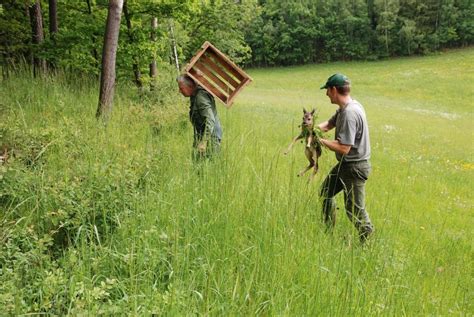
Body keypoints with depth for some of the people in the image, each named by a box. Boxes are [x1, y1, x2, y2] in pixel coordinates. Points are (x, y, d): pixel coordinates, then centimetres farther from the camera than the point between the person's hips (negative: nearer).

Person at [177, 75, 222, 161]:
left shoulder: (201, 97, -20)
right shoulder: (194, 96, 11)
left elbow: (210, 120, -29)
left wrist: (204, 141, -34)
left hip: (210, 137, -10)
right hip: (201, 136, 10)